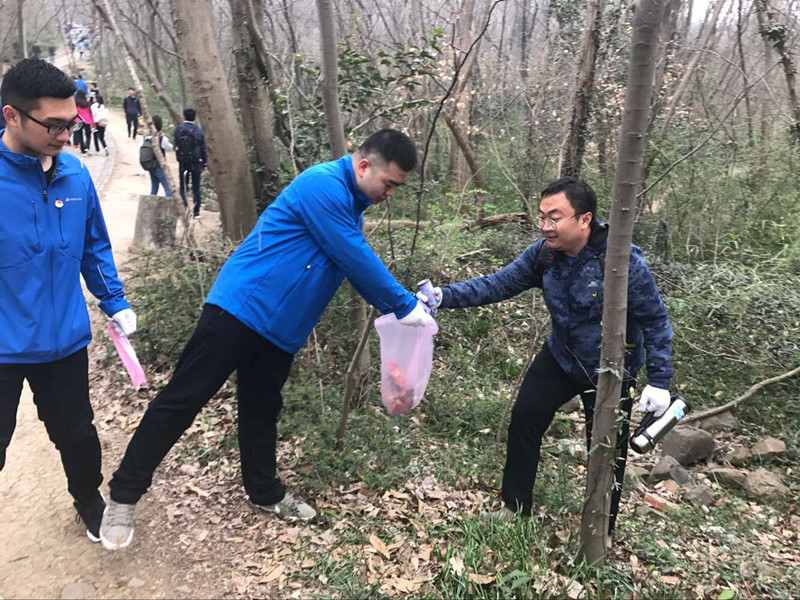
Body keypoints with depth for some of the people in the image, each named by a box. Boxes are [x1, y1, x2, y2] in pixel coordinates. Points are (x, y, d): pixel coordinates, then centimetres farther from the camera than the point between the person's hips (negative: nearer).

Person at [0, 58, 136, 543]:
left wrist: (116, 304, 7)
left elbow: (95, 246, 10)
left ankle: (91, 501, 46)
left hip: (64, 338, 3)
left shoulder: (75, 173, -4)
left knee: (76, 433, 20)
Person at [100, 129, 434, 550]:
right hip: (241, 309, -9)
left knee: (262, 411, 19)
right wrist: (406, 306, -11)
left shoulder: (351, 203, 15)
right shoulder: (322, 185, -17)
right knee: (182, 400, -1)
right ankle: (124, 496, 13)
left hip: (280, 327, 9)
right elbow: (357, 261, -19)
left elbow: (359, 266, 19)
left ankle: (265, 494, 35)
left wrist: (400, 305, 9)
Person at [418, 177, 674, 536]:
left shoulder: (623, 260, -29)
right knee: (524, 420, 3)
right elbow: (498, 284, -12)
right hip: (560, 358, 5)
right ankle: (514, 507, 23)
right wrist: (444, 297, -24)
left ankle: (601, 532, 30)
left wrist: (659, 381, -19)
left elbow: (655, 320, -20)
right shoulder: (544, 254, -14)